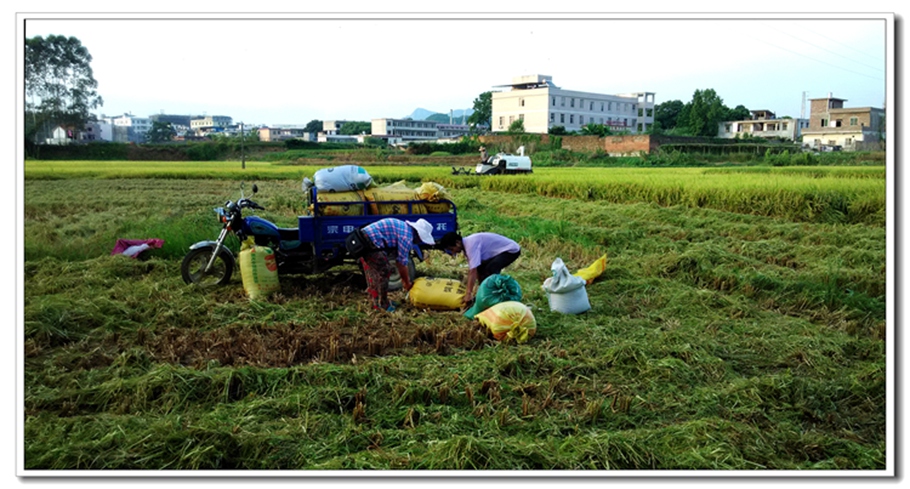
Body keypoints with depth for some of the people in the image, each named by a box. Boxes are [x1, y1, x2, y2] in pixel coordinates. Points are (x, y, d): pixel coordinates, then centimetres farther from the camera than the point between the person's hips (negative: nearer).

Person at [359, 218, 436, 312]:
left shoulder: (404, 228, 19)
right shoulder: (407, 236, -12)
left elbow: (399, 259, 25)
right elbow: (402, 263, -6)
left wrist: (405, 279, 29)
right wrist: (407, 283, 7)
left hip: (363, 238, 11)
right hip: (371, 243, -11)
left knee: (373, 272, 21)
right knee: (384, 272, -1)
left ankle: (376, 301, 33)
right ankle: (383, 305, 10)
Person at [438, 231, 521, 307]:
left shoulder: (471, 244, -27)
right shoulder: (467, 243, 2)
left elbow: (473, 271, -31)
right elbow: (471, 269, 9)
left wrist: (469, 294, -31)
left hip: (511, 250, -10)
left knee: (490, 271, -26)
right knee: (480, 269, 11)